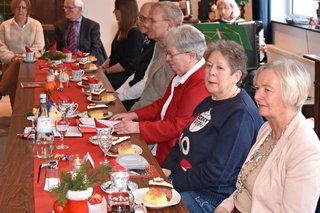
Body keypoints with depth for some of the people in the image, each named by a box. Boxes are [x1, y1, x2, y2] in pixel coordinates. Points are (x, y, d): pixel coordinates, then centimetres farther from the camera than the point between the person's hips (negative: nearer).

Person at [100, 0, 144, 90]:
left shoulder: (135, 34, -14)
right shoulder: (122, 31, 15)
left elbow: (127, 64, -17)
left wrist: (107, 70, -8)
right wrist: (102, 67, 5)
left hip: (125, 77, -8)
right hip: (114, 74, 8)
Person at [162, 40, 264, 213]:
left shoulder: (240, 115, -20)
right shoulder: (211, 101, 12)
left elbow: (214, 174, -23)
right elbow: (184, 141, 16)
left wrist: (173, 183, -17)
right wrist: (166, 169, 0)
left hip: (210, 197, -9)